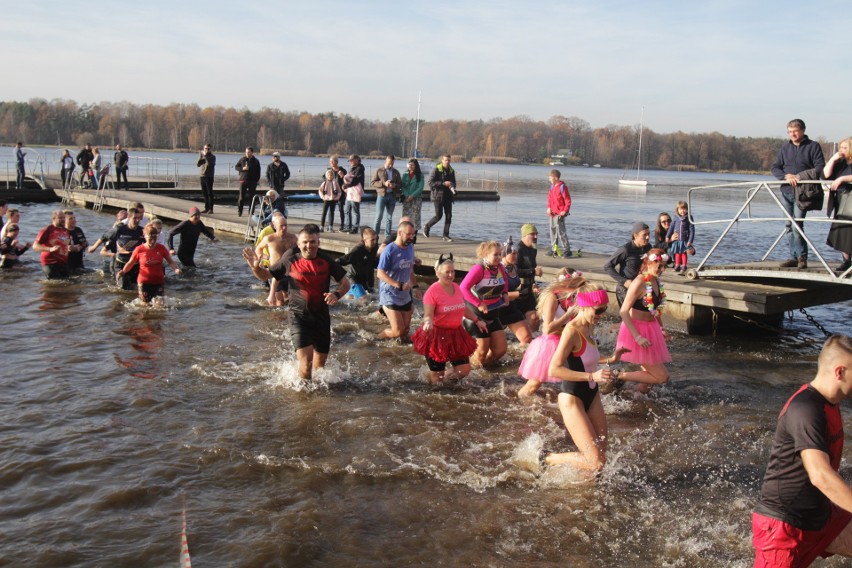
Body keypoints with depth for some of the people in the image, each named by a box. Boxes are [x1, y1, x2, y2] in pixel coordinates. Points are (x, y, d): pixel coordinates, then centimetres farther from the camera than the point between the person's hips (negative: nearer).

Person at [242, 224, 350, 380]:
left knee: (319, 366, 12)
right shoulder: (290, 260, -4)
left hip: (321, 317, 2)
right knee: (306, 363, -19)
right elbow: (265, 275, 8)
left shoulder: (326, 261, -3)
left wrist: (337, 294, -17)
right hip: (299, 317, -2)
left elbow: (345, 283, 5)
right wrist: (256, 267, -14)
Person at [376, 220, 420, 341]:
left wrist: (415, 286, 11)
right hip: (390, 296, -7)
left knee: (406, 330, 8)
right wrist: (399, 285, -27)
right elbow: (380, 273, -20)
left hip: (405, 296, 7)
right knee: (398, 331, -10)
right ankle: (379, 337, 19)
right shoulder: (389, 250, -18)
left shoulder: (410, 247, 5)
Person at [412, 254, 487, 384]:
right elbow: (428, 316, -23)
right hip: (437, 335, -7)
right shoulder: (432, 291, -19)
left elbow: (464, 308, 19)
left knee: (464, 370, 7)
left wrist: (477, 320, 23)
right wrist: (428, 323, -44)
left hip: (455, 333, 7)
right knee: (437, 381, 0)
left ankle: (445, 378, 33)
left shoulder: (456, 287, 3)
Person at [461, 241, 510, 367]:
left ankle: (485, 365, 30)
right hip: (476, 314, -7)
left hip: (493, 314, 7)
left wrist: (505, 293, 4)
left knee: (501, 349, 5)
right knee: (482, 351, 0)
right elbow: (463, 288, -27)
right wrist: (478, 304, -26)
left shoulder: (500, 267, 0)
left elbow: (505, 281, 23)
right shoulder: (478, 269, -22)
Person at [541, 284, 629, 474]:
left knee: (601, 453, 13)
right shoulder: (572, 331, -22)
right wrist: (592, 376, -30)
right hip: (572, 399, -9)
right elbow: (554, 370, -28)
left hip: (592, 396, 9)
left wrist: (610, 359, 8)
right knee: (595, 462, -10)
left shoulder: (589, 327, 4)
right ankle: (547, 460, 9)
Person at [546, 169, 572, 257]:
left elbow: (568, 200, -13)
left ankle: (567, 250, -5)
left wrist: (565, 211, -17)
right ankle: (554, 249, 22)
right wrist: (549, 208, 5)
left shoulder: (562, 187, -13)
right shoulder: (552, 186, 10)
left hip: (559, 214, -9)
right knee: (553, 231, 13)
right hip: (552, 213, 9)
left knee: (561, 232, -10)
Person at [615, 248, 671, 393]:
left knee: (650, 375, 15)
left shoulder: (656, 281, 5)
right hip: (638, 330, -9)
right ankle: (619, 377, -3)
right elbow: (623, 312, -24)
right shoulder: (639, 283, -21)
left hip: (650, 329, 9)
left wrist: (661, 328, 18)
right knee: (662, 377, -9)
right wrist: (637, 337, -28)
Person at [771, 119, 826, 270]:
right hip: (786, 191, 5)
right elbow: (775, 168, 10)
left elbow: (820, 168, -7)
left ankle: (801, 257, -6)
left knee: (797, 224, -14)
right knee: (789, 225, 5)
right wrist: (786, 176, -10)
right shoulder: (785, 147, 13)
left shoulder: (813, 146, 1)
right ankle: (795, 257, 11)